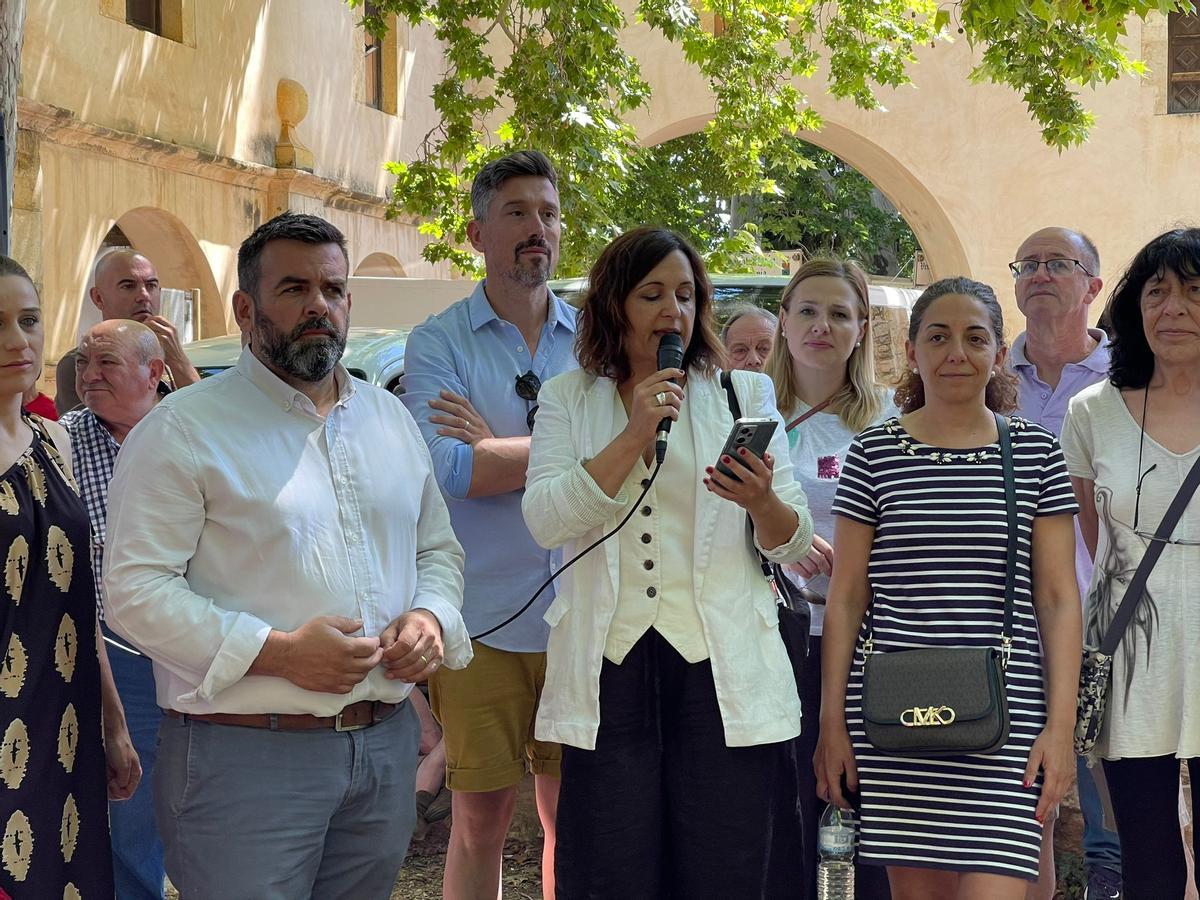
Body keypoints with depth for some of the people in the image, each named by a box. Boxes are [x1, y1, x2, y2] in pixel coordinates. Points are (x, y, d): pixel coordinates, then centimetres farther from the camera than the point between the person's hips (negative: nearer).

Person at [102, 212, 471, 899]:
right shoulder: (183, 429, -6)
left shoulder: (390, 418, 14)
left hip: (388, 743, 6)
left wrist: (432, 618, -1)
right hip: (243, 757, -6)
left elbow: (438, 547, 22)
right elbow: (135, 589, -13)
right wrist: (276, 652, -21)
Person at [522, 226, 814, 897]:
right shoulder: (569, 400, 11)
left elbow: (793, 543, 8)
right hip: (610, 667, 0)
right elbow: (546, 521, -5)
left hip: (723, 667, 0)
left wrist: (761, 501, -15)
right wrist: (636, 433, -12)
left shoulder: (746, 394, 12)